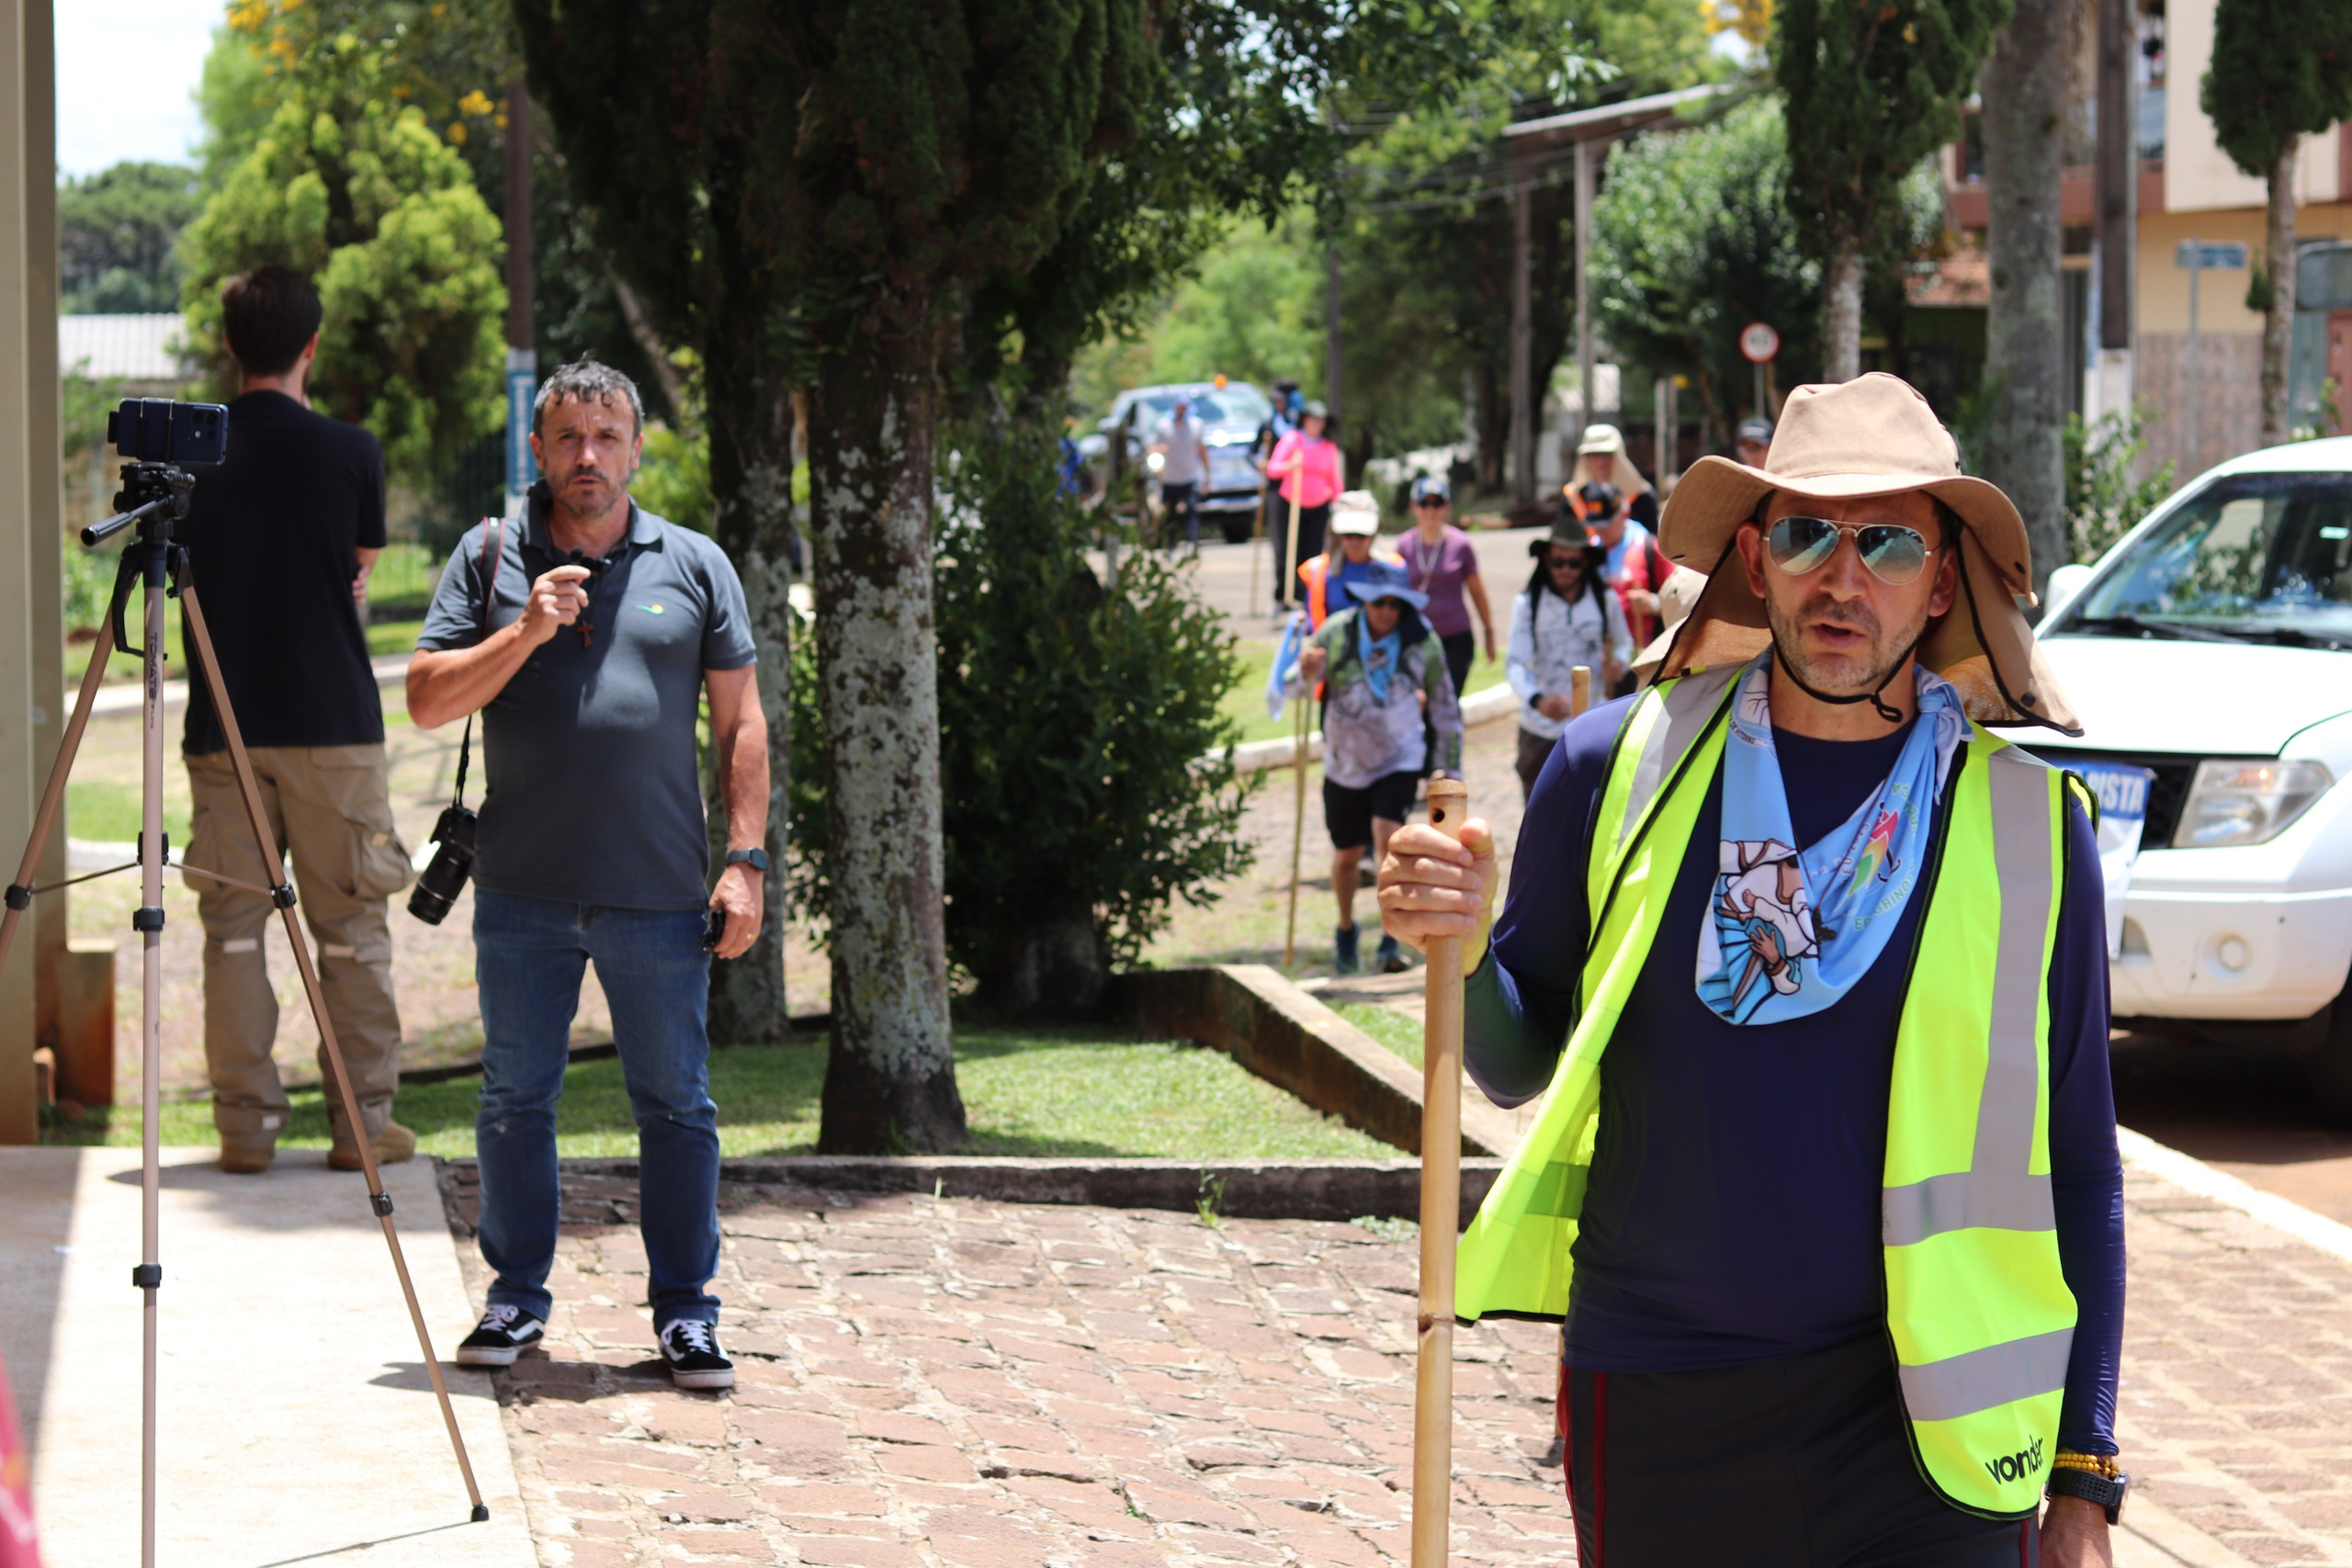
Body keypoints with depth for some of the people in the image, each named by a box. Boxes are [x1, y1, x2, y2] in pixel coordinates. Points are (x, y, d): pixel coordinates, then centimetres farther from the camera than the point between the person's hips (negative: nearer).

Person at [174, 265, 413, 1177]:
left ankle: (246, 1125, 5)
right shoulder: (349, 452, -5)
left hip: (222, 722, 2)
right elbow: (359, 571, 8)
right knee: (352, 929, 5)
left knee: (232, 928, 6)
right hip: (333, 721, -2)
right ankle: (363, 1121, 6)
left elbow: (184, 574, 11)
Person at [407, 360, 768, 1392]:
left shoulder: (695, 566, 7)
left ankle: (685, 1310, 10)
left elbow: (740, 725, 7)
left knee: (676, 1105, 2)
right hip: (522, 892, 1)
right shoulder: (489, 559, 7)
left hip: (659, 894, -1)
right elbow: (427, 700, 1)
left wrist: (744, 860, -1)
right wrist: (525, 632, -12)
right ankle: (517, 1296, 19)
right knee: (515, 1100, 8)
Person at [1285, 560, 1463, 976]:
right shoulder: (1336, 634, -11)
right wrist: (1307, 674, -35)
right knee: (1347, 855, 12)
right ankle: (1345, 929, 41)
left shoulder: (1421, 642, -11)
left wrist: (1450, 769, 4)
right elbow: (1291, 687, -11)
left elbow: (1445, 708, 1)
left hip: (1400, 760, -2)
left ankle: (1391, 942, -19)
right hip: (1345, 764, 2)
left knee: (1388, 836, -24)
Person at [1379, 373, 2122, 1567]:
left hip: (1923, 1426, -1)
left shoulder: (2026, 818, 0)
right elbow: (1520, 1065, 10)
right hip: (1652, 1418, 1)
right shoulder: (1617, 769, 2)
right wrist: (1464, 953, -12)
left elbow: (2074, 1166, 3)